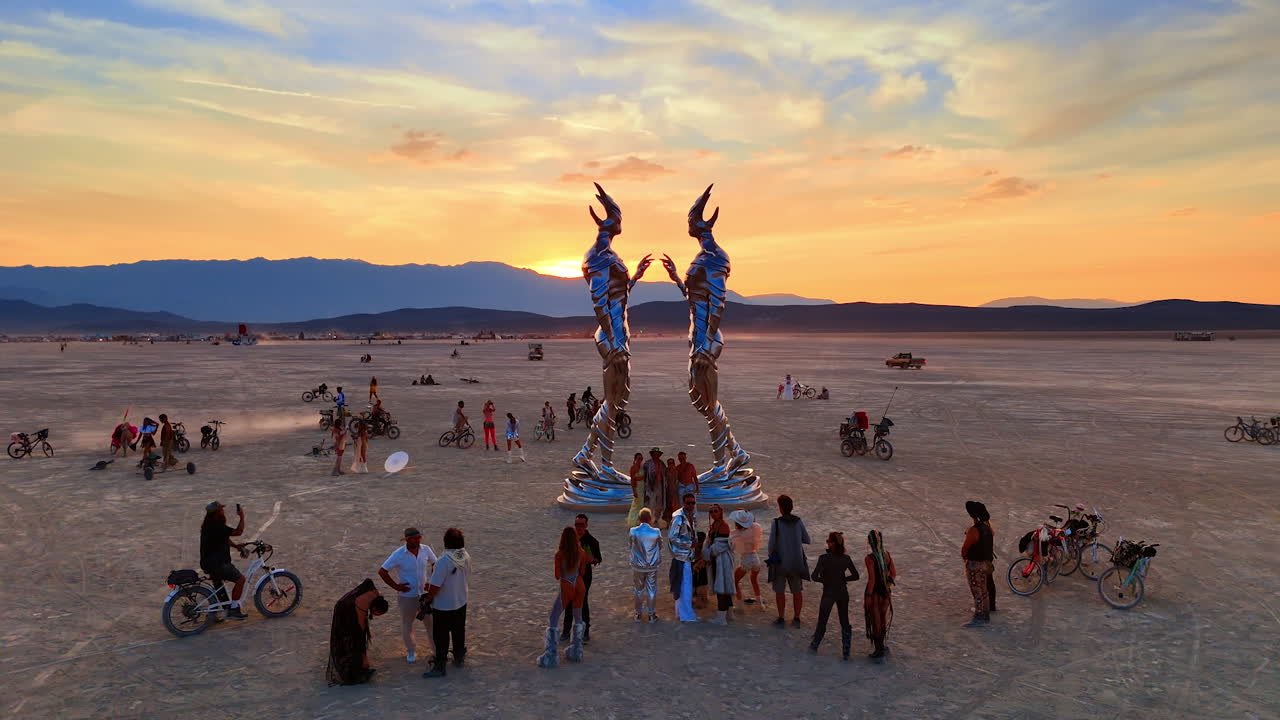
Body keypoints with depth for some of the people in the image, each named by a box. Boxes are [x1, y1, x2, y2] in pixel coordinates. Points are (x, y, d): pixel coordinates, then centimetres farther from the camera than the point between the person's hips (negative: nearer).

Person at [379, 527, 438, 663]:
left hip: (425, 594, 2)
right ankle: (411, 651, 37)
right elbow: (382, 571, -13)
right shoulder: (398, 554, -19)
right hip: (407, 596, -2)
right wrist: (395, 586, -13)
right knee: (407, 626, 14)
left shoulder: (426, 549, -10)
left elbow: (435, 564, 7)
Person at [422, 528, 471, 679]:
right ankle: (459, 659, 39)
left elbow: (435, 587, -26)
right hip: (461, 604, 6)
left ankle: (439, 667, 21)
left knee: (441, 637, 10)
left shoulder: (443, 561, -29)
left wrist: (428, 598, -3)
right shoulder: (466, 558, -8)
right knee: (459, 633, 22)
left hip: (443, 607, -6)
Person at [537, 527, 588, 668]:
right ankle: (576, 652, 26)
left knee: (553, 620, 8)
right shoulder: (582, 552, -7)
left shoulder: (559, 554, -17)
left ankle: (550, 656, 6)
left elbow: (557, 576, -10)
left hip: (565, 588, -4)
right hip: (579, 586, 4)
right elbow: (582, 572, 6)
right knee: (578, 618, 21)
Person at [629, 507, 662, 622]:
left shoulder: (633, 531, -17)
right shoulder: (656, 532, -18)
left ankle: (638, 613, 30)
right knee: (651, 590, 15)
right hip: (652, 566, -1)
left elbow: (631, 546, -2)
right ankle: (651, 614, 26)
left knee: (639, 590, 18)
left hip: (638, 566, 1)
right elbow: (660, 547, -3)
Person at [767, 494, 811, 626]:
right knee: (797, 590, 16)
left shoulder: (776, 523, -15)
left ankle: (781, 618, 15)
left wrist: (770, 556, 6)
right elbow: (807, 541, 5)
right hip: (796, 561, 3)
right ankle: (796, 618, 19)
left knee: (779, 590, 11)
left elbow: (772, 543, -12)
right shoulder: (799, 521, -5)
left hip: (780, 561, -3)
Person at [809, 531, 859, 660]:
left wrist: (825, 580, -4)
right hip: (843, 593, 3)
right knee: (845, 624, 14)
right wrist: (842, 579, 8)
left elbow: (815, 577, -22)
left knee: (822, 622, 15)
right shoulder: (846, 558, -7)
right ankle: (845, 653, 17)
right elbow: (855, 576, 2)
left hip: (828, 593, -3)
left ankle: (814, 646, 33)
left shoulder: (824, 558, -19)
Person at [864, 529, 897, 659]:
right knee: (882, 619, 23)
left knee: (874, 621, 12)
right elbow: (893, 574, 3)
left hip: (874, 593, -6)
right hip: (885, 592, 6)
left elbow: (871, 579, -23)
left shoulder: (870, 558, -23)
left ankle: (879, 650, 22)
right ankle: (881, 646, 38)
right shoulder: (887, 554, -4)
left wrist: (867, 597, -14)